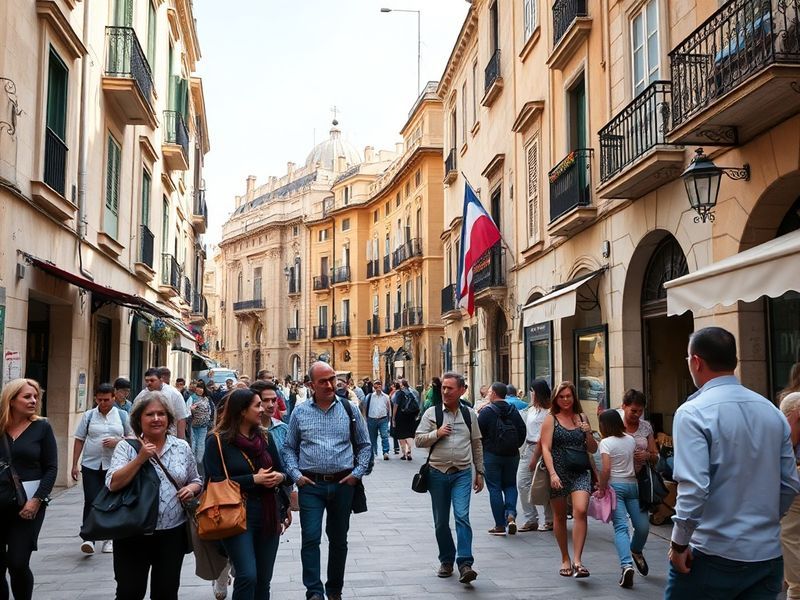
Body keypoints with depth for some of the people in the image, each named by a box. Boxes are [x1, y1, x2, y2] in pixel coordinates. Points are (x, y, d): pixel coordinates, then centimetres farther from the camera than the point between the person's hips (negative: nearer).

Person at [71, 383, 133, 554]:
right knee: (91, 501, -9)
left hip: (114, 466, 0)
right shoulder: (88, 415, 4)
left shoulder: (123, 416, 3)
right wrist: (74, 465, 3)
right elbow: (79, 440, 6)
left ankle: (108, 539, 20)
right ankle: (88, 538, -7)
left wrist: (117, 442, -12)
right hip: (91, 465, 0)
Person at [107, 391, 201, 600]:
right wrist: (140, 458, -19)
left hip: (173, 533, 2)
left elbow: (196, 481, 16)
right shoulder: (126, 447, -1)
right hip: (133, 533, -2)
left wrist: (191, 489, -6)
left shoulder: (182, 447, 6)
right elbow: (113, 484, -13)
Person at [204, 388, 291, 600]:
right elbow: (214, 481, -14)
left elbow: (282, 472, 15)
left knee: (264, 579, 10)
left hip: (268, 515, 5)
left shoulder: (265, 437, 9)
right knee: (248, 576, -16)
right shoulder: (217, 441, -7)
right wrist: (253, 479, -17)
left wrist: (280, 477, -9)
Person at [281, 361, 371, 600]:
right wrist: (295, 474, -4)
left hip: (343, 485, 1)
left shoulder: (350, 410, 3)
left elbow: (364, 445, 9)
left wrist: (357, 473, -2)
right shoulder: (300, 412, 2)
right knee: (310, 538, -9)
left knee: (339, 540, 12)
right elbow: (289, 447, 9)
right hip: (311, 485, -1)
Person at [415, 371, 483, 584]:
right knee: (441, 521, 9)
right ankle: (446, 561, 24)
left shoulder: (469, 414, 5)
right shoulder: (432, 413, 1)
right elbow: (418, 440, 1)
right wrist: (437, 434, -15)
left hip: (462, 473, -1)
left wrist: (479, 472, 12)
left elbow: (477, 444, 12)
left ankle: (465, 563, -14)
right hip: (438, 473, 1)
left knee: (462, 516, -15)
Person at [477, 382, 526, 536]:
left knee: (494, 488, 3)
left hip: (491, 455, -4)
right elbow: (522, 430, 6)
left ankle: (500, 525, 4)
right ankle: (511, 514, -5)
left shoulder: (486, 412, -11)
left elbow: (478, 433, -11)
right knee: (510, 485, 17)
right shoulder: (514, 411, 4)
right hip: (512, 454, 4)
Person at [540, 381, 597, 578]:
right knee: (560, 516, 10)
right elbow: (546, 448, -7)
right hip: (558, 473, -1)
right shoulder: (551, 419, 1)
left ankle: (577, 560, -16)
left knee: (580, 510, -18)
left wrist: (588, 433, -4)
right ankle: (565, 559, 26)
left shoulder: (582, 418, 10)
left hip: (580, 472, 1)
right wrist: (552, 473, -18)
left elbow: (593, 450, 16)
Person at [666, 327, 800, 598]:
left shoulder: (693, 413, -14)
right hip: (769, 555, 6)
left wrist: (679, 543, -10)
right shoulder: (772, 411, 6)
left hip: (714, 555, -5)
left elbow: (694, 488, -21)